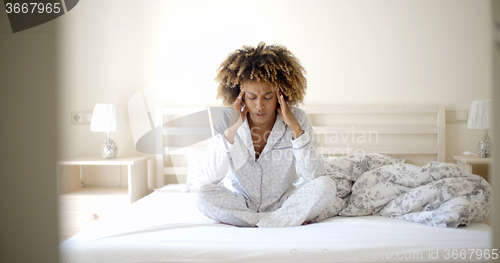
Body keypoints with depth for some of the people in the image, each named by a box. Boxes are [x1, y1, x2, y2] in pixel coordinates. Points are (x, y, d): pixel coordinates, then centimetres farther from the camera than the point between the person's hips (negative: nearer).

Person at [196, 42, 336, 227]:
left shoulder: (297, 119, -12)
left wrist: (295, 127, -27)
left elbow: (313, 175, -20)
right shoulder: (227, 121, -12)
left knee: (325, 186, -24)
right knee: (205, 196, -29)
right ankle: (290, 220, -19)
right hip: (239, 202, 1)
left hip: (282, 202, 0)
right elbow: (212, 176, -21)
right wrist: (233, 128, -27)